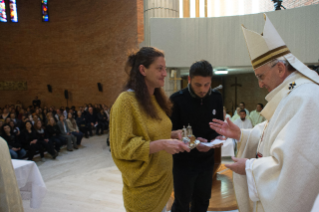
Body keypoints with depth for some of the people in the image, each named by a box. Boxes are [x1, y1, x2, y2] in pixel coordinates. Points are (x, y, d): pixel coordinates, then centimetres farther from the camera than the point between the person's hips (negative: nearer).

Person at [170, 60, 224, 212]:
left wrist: (217, 138, -14)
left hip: (207, 160, 4)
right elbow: (172, 132, -12)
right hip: (183, 161, -4)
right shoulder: (177, 99, -16)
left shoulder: (216, 98, -2)